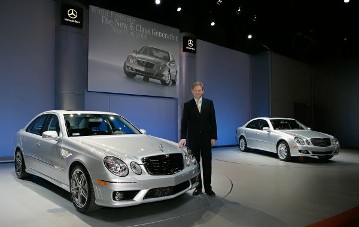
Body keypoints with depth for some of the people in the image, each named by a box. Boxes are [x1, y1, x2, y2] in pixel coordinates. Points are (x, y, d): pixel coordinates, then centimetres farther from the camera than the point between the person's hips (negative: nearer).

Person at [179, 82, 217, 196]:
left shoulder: (209, 103, 4)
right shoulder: (187, 105, 1)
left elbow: (213, 121, 3)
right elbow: (184, 122, -3)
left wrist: (213, 137, -2)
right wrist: (183, 137, -15)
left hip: (206, 138, 0)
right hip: (193, 138, 0)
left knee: (207, 163, 5)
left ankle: (207, 187, 14)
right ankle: (198, 187, 18)